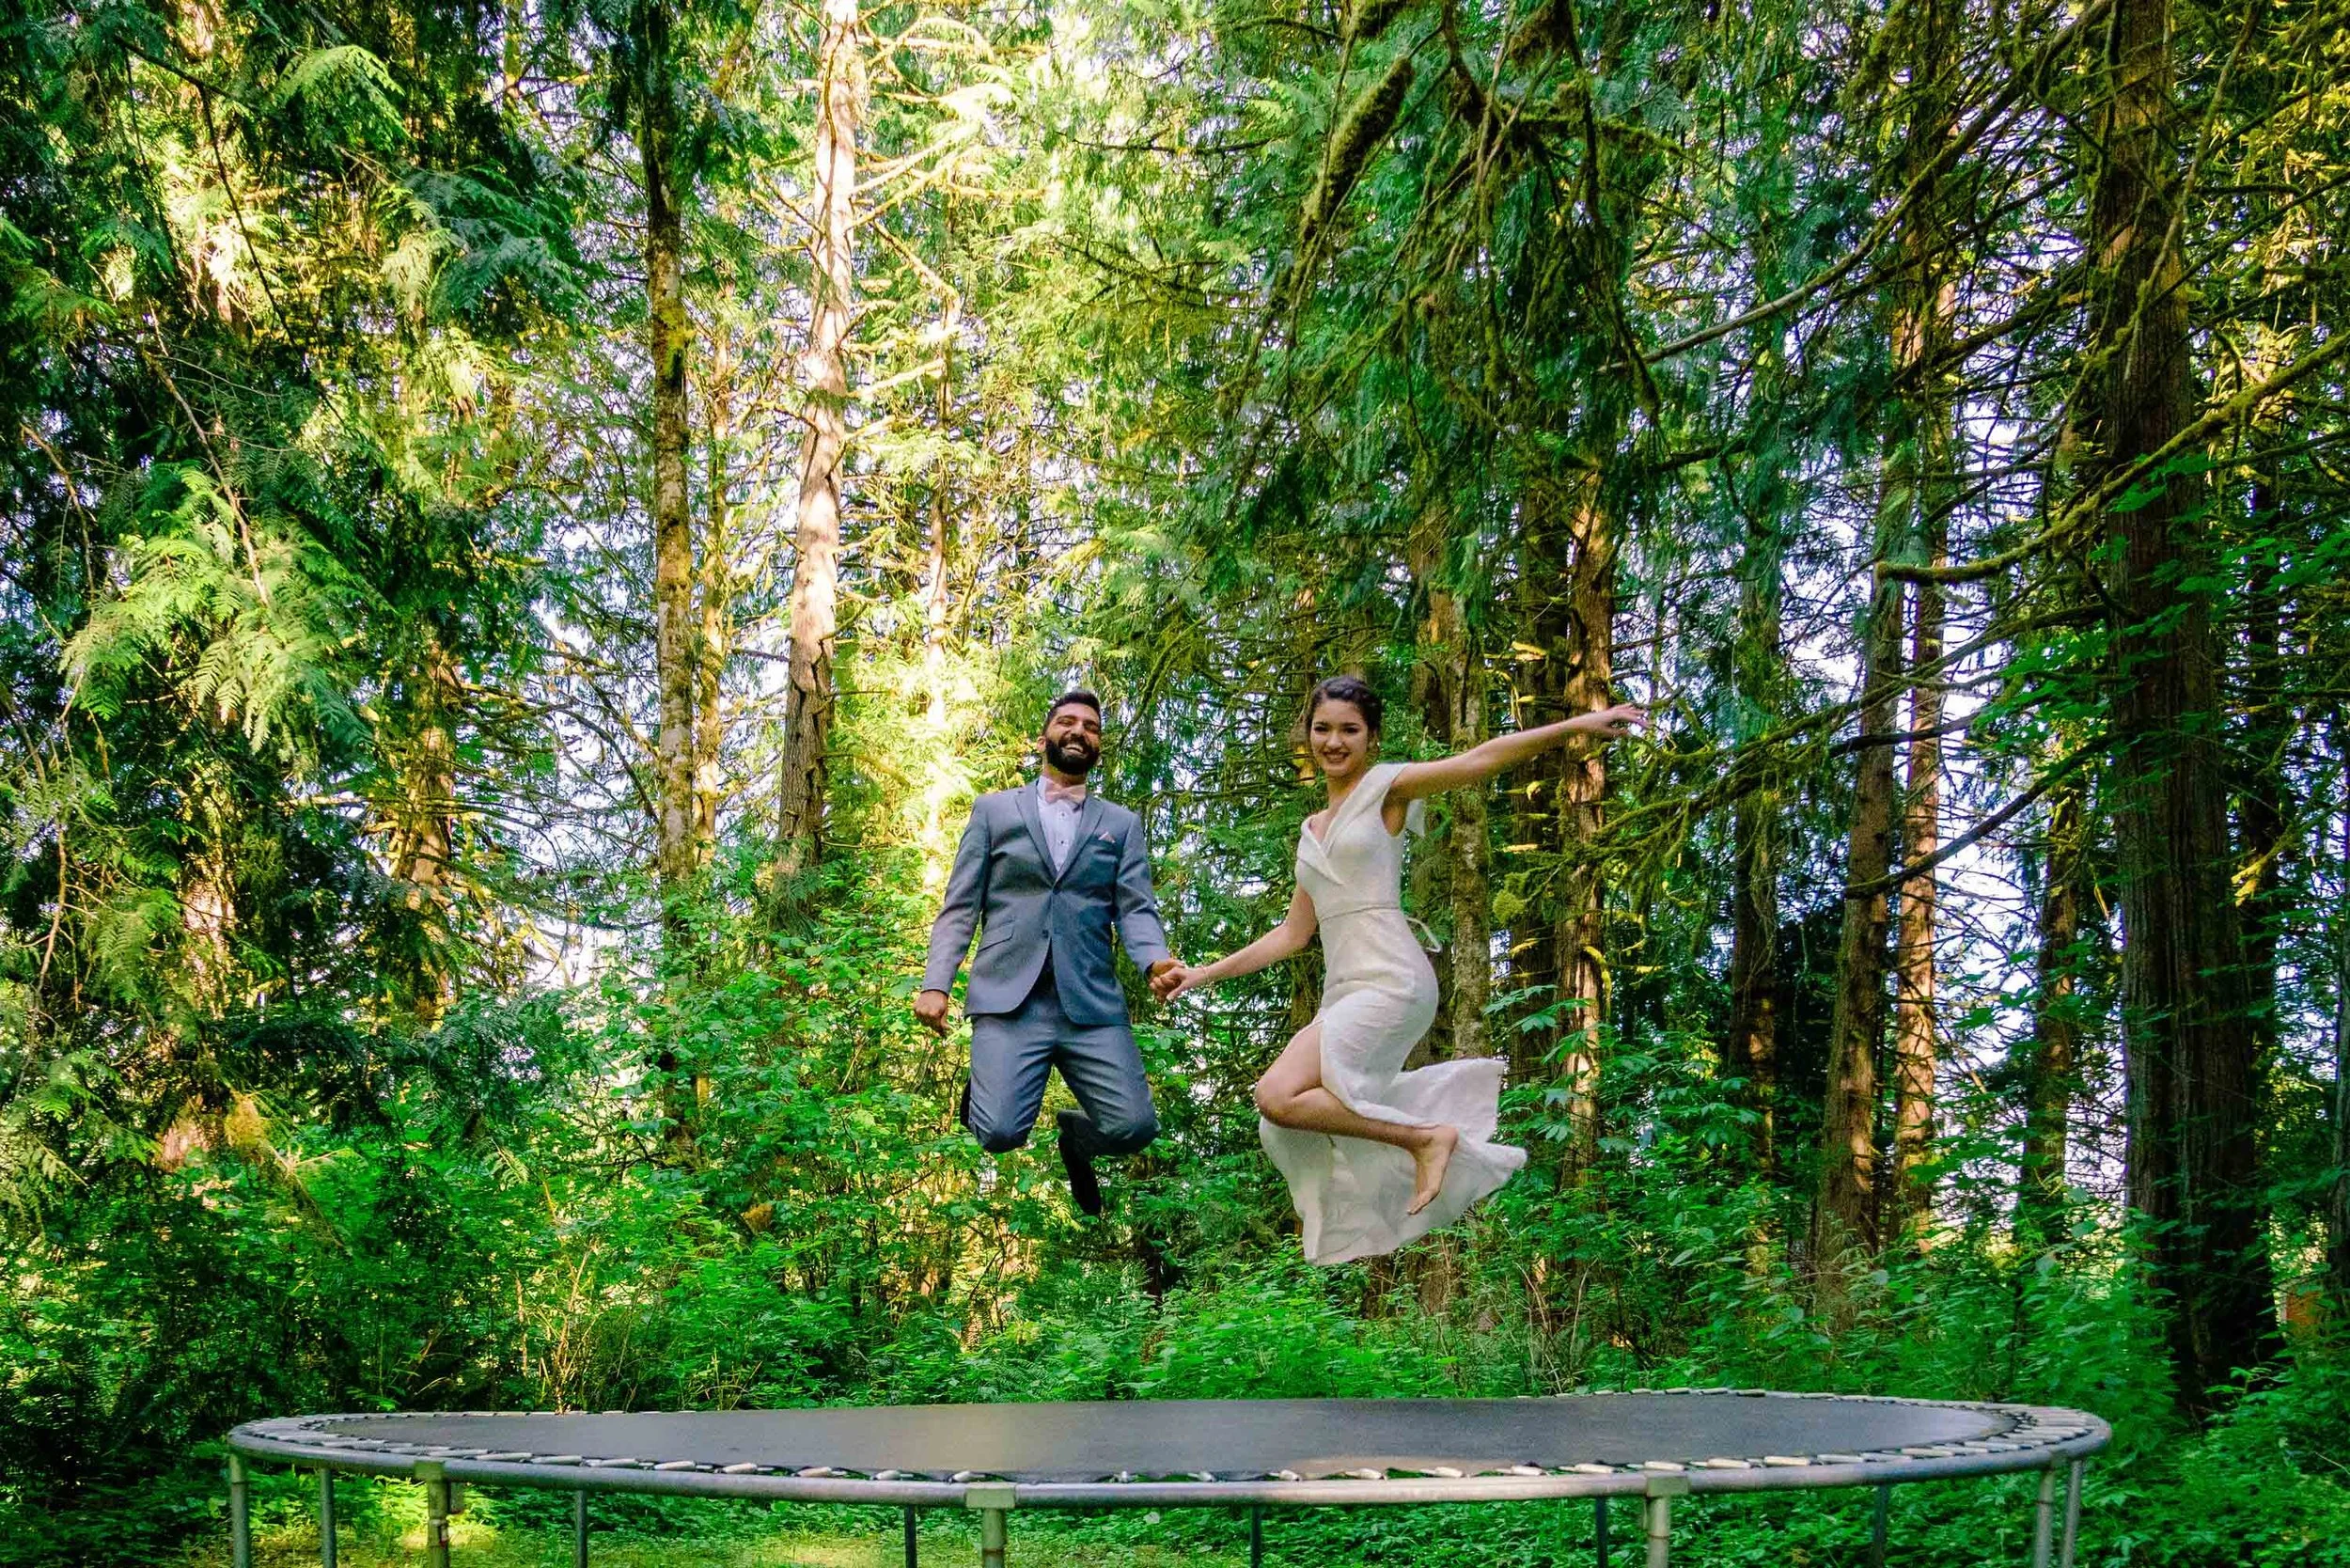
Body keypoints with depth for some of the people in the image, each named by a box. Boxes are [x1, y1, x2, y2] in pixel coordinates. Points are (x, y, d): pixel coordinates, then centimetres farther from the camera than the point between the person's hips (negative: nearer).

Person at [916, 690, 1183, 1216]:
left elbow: (1136, 910, 6)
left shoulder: (1122, 824, 17)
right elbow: (959, 907, 9)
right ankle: (982, 1087, 19)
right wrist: (935, 983, -5)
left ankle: (1074, 1137, 24)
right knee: (1001, 1133, -19)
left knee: (1134, 1125, -12)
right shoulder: (993, 809, 14)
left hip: (1091, 1004, 2)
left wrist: (1156, 959, -16)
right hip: (1009, 999, -2)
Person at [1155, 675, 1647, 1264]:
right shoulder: (1312, 830, 22)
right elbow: (1293, 934, 23)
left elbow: (1481, 760, -11)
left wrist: (1580, 724, -23)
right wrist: (1205, 974, 19)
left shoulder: (1384, 787, 2)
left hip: (1390, 980, -8)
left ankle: (1426, 1137, -9)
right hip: (1342, 991, 9)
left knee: (1279, 1096, -23)